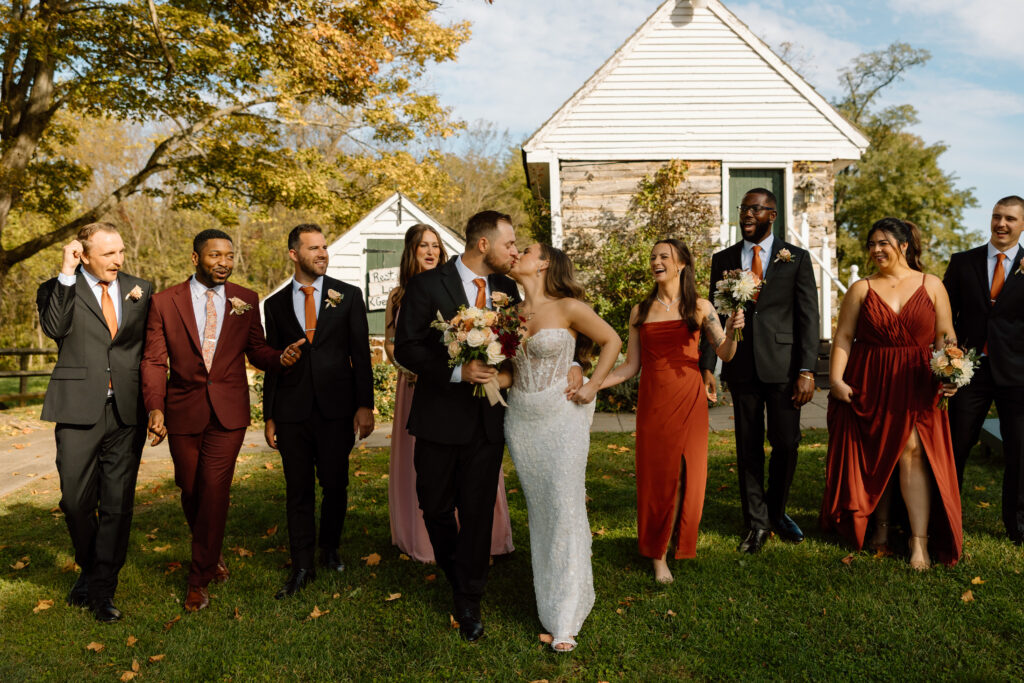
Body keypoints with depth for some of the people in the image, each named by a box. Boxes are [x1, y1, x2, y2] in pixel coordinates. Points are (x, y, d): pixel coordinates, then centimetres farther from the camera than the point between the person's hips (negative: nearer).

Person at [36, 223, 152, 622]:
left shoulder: (139, 290, 12)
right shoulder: (59, 289, 5)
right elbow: (55, 328, -16)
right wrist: (67, 274, -14)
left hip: (126, 410, 2)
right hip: (79, 409, -2)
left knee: (118, 503, 4)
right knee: (76, 500, 4)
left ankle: (103, 589, 15)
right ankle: (89, 568, 31)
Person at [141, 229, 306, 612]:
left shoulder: (246, 301, 4)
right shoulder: (164, 302, 0)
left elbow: (256, 351, 7)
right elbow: (154, 361, -2)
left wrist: (280, 358, -15)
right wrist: (155, 408, -16)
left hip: (228, 411, -1)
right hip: (184, 411, 1)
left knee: (215, 490, -7)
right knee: (190, 490, 13)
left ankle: (199, 579, 8)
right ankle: (212, 553, 40)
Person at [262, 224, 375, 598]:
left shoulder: (348, 296, 4)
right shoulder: (275, 304, 8)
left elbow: (361, 353, 1)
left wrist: (365, 405, -5)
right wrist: (269, 416, 8)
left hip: (337, 408, -1)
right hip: (292, 410, 1)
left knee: (335, 485, 7)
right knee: (298, 490, 7)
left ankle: (329, 548, 31)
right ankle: (302, 566, 19)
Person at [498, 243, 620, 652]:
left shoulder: (568, 308, -7)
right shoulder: (511, 312, 7)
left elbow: (611, 341, 3)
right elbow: (512, 372, 10)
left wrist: (592, 388, -3)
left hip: (561, 416, -4)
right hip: (521, 419, 5)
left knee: (565, 509, -4)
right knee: (539, 509, 10)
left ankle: (565, 618, 4)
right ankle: (548, 597, 24)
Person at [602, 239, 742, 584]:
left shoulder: (700, 307, 2)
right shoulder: (640, 311, 6)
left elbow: (725, 354, -3)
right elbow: (631, 366, 5)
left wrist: (731, 331, -23)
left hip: (689, 400, -1)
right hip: (652, 402, 1)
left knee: (686, 474, 5)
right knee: (655, 475, 4)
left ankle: (679, 541, 31)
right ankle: (657, 556, 18)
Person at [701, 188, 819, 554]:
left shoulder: (796, 258, 3)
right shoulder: (723, 259, 8)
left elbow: (808, 317, -1)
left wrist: (806, 371, -9)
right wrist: (707, 366, -1)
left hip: (782, 365, -1)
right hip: (741, 367, 1)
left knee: (786, 444, 2)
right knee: (748, 448, 7)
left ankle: (776, 511, 27)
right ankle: (757, 522, 21)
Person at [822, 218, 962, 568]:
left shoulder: (931, 285, 6)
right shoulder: (861, 289, 6)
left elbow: (945, 336, 5)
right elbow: (843, 338, 0)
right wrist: (835, 379, -10)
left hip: (915, 384, -1)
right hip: (868, 383, 1)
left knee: (913, 451, -9)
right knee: (874, 456, 6)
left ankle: (920, 541, -5)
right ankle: (881, 526, 23)